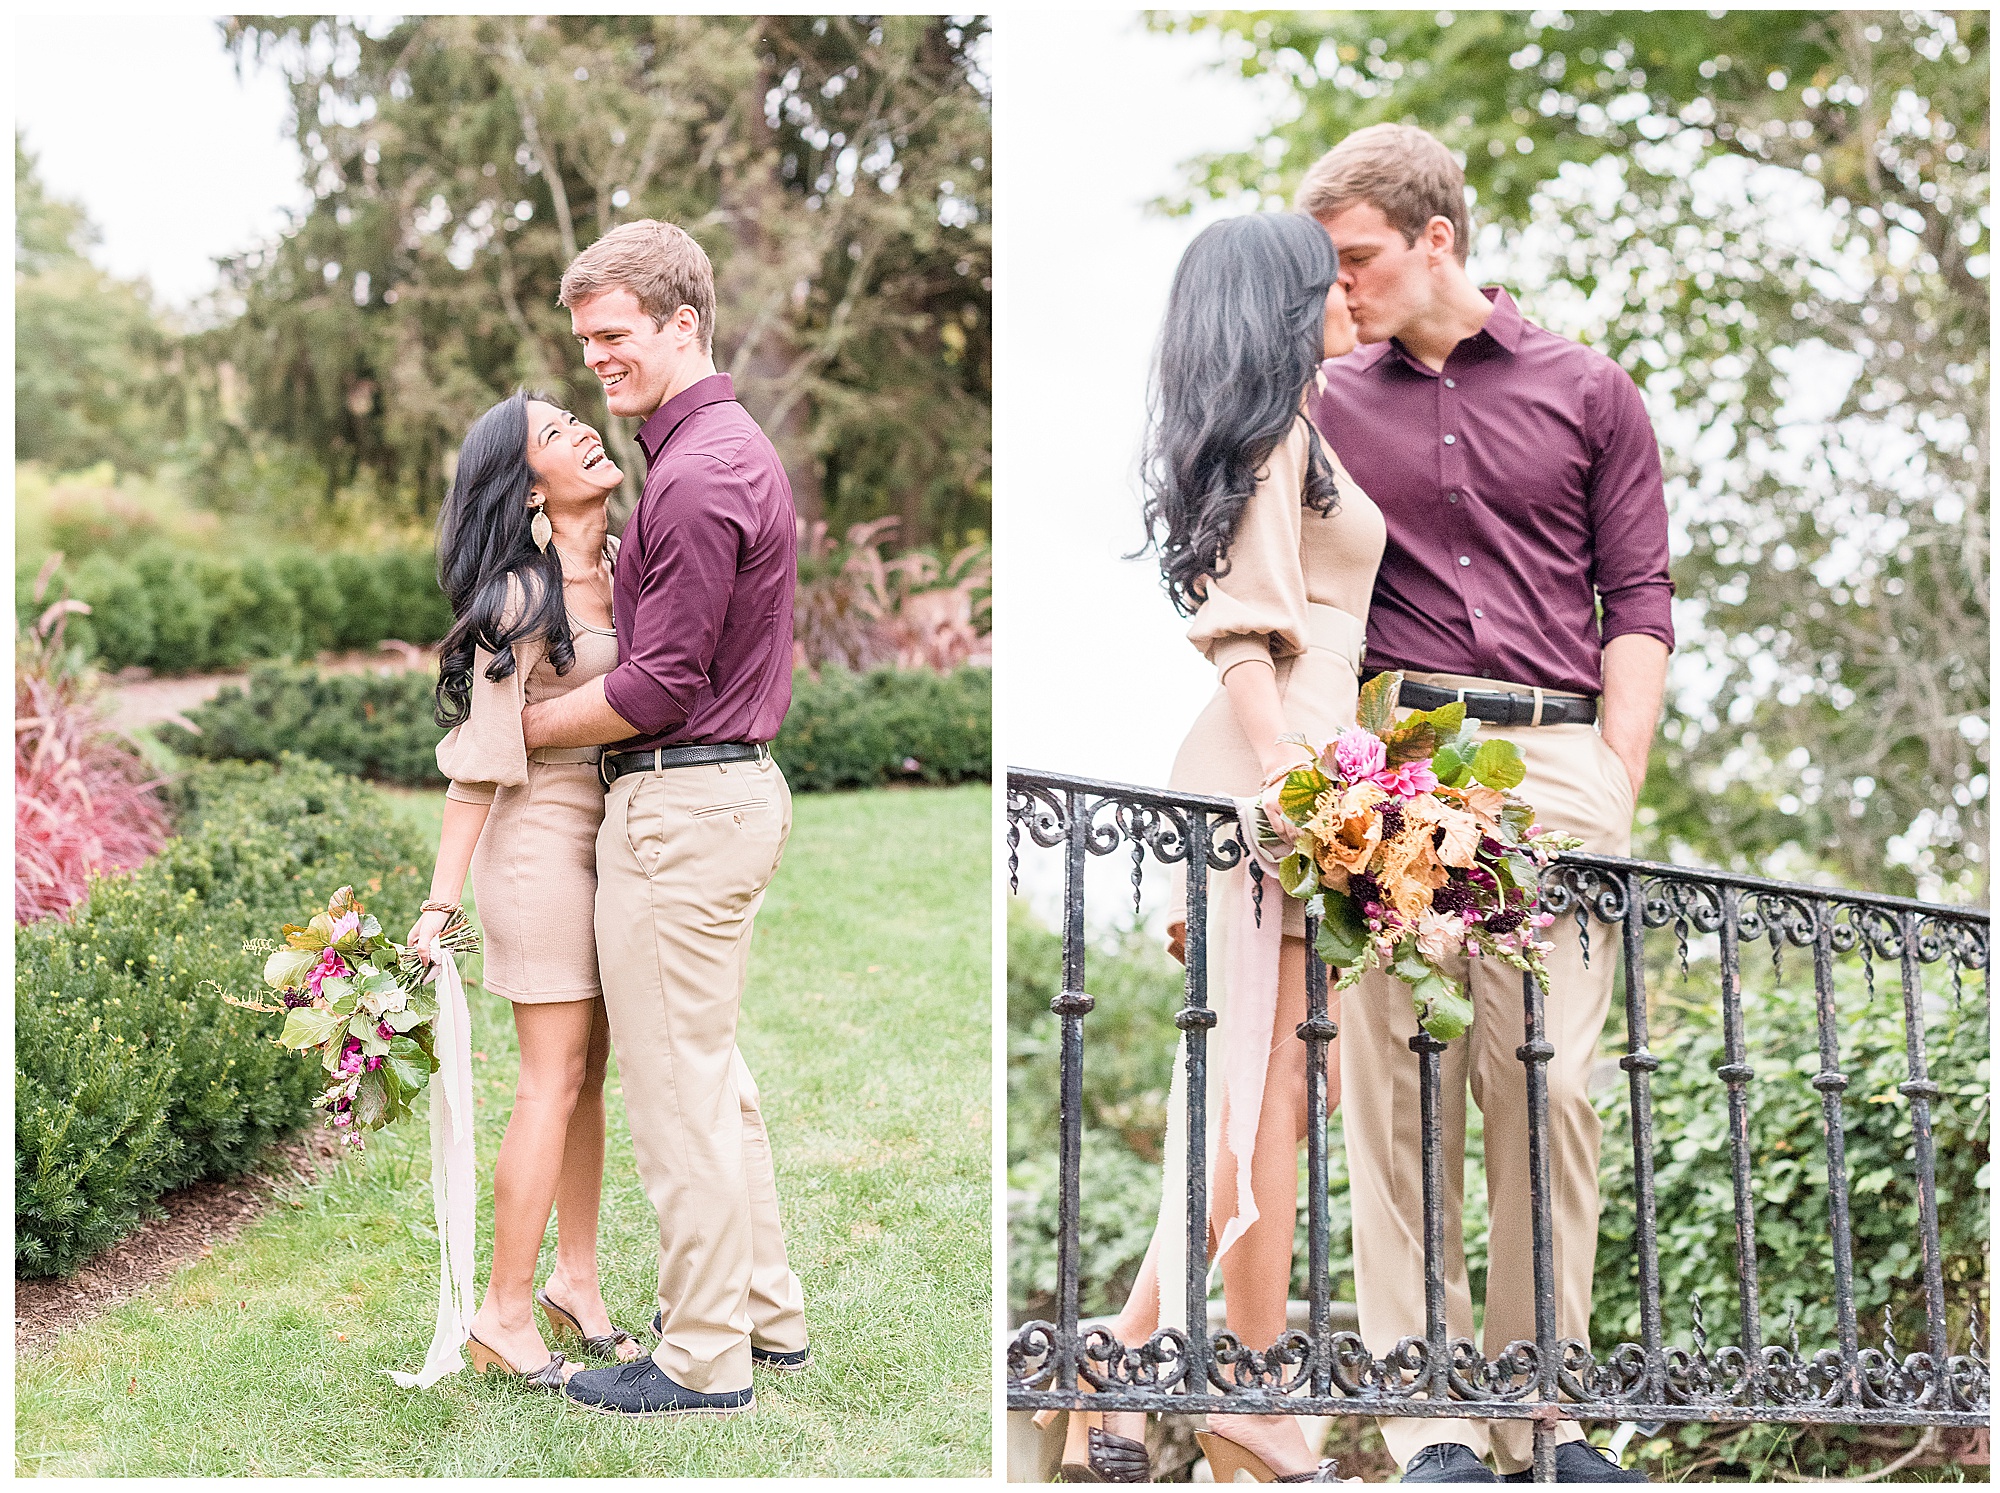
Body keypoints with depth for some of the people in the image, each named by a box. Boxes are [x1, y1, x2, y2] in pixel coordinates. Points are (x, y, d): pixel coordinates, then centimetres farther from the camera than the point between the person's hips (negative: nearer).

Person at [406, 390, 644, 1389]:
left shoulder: (621, 566, 7)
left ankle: (575, 1278, 23)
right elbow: (479, 761, -15)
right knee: (555, 1080, -4)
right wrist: (440, 903, -16)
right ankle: (504, 1314, 4)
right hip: (544, 839, -7)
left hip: (609, 840, 7)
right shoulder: (520, 598, -16)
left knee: (588, 1070, 12)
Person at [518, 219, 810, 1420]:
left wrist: (527, 726, -8)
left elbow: (660, 685, -20)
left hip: (682, 807, -11)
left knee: (677, 1089, -2)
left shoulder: (695, 477, -19)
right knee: (716, 1072, 18)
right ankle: (767, 1312, 27)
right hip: (743, 780, 11)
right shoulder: (744, 448, 14)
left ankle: (704, 1357, 7)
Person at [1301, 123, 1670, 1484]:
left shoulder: (1589, 393, 14)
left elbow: (1639, 601, 10)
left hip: (1558, 762, 0)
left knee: (1549, 1088, -4)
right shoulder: (1329, 408, 16)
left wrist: (1616, 786, 1)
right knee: (1398, 1088, -5)